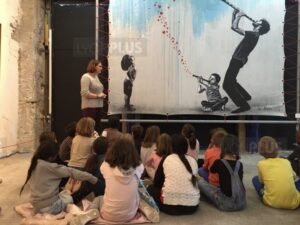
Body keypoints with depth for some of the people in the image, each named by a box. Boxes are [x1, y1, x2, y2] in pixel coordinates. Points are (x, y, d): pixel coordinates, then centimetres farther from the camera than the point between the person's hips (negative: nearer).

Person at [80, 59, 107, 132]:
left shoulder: (96, 77, 16)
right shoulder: (86, 77, -10)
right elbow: (85, 93, -19)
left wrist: (102, 95, 6)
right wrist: (98, 96, -16)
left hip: (98, 106, 9)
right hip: (89, 107, -8)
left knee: (97, 128, 11)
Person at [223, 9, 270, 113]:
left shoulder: (254, 35, -14)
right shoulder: (252, 34, 16)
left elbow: (234, 27, -23)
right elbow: (234, 27, 24)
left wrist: (238, 16, -7)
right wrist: (234, 15, 18)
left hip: (237, 61, -10)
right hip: (236, 60, 10)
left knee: (227, 85, -14)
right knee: (230, 81, 26)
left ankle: (244, 105, -10)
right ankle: (246, 96, 36)